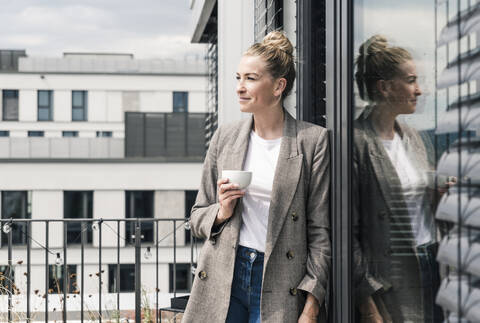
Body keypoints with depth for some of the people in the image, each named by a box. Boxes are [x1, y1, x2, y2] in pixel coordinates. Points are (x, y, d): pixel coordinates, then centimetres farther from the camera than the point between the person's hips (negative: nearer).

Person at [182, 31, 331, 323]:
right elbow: (197, 218, 15)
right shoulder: (225, 138, 8)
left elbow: (320, 230, -3)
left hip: (279, 286, -3)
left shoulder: (313, 140, -2)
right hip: (221, 281, 3)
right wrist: (221, 212, -8)